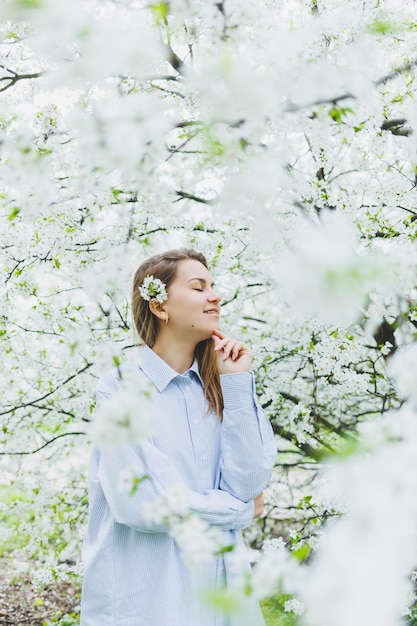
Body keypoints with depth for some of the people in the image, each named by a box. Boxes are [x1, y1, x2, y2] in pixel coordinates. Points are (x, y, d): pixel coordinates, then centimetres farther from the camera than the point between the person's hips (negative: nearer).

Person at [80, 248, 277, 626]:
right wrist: (239, 512, -7)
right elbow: (141, 502, -19)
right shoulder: (121, 389, -11)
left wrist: (236, 382, -9)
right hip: (144, 595, -4)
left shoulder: (219, 389, 3)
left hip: (219, 586, 5)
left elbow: (249, 484, -8)